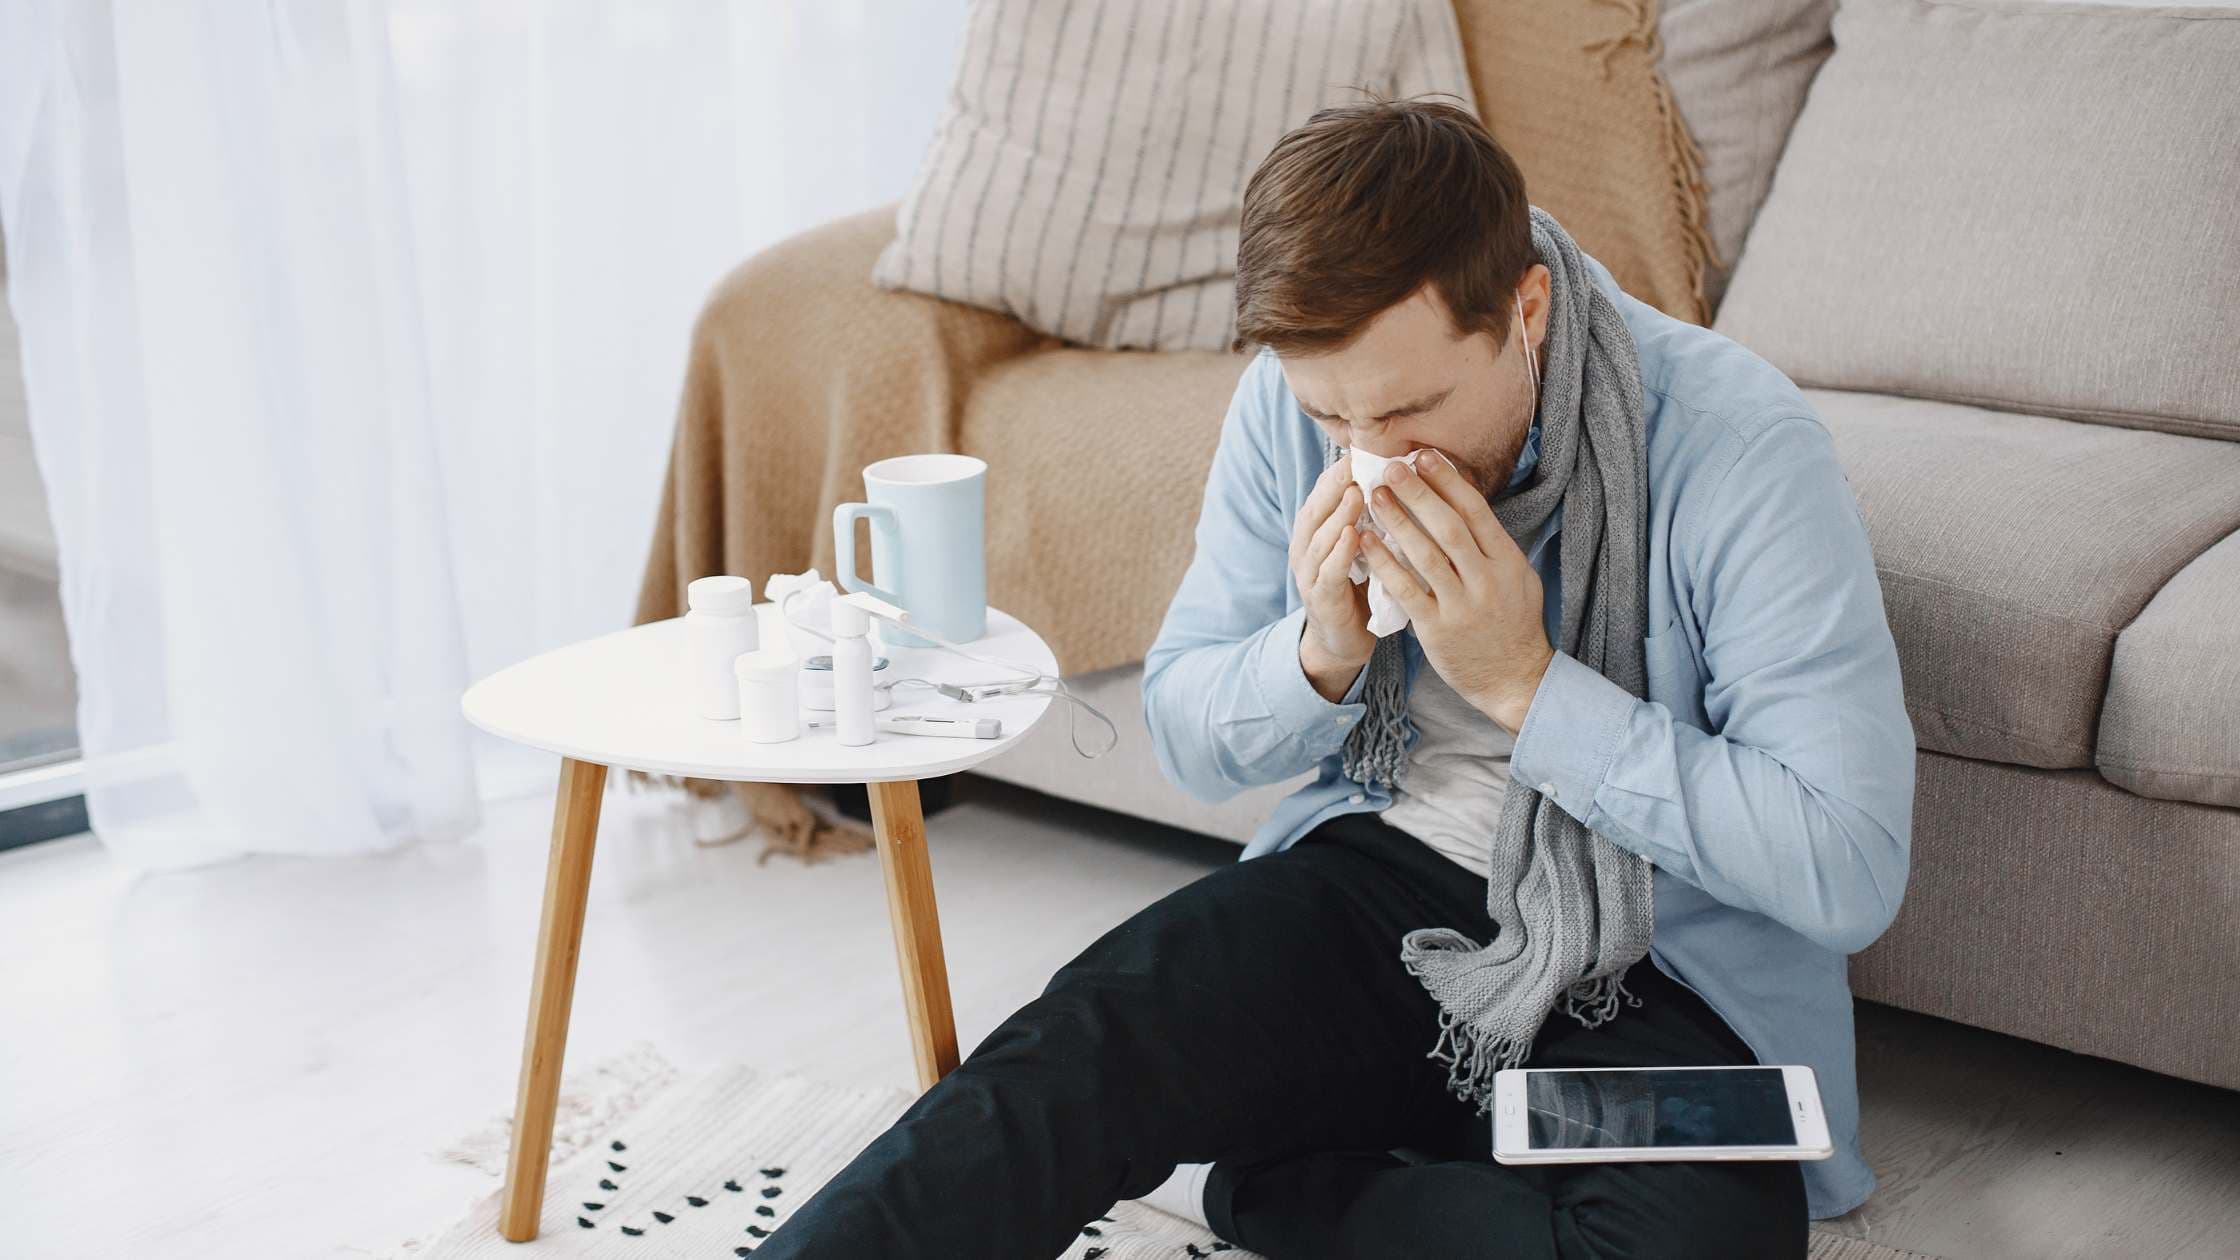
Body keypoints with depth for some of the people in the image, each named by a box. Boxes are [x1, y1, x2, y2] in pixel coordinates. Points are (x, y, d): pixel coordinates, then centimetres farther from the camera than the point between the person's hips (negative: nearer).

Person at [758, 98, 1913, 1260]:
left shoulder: (1737, 446, -19)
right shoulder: (1298, 396, -5)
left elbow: (1852, 871, -21)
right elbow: (1183, 733, 7)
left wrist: (1525, 683, -25)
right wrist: (1321, 653, -17)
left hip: (1653, 979, -2)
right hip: (1376, 882, 2)